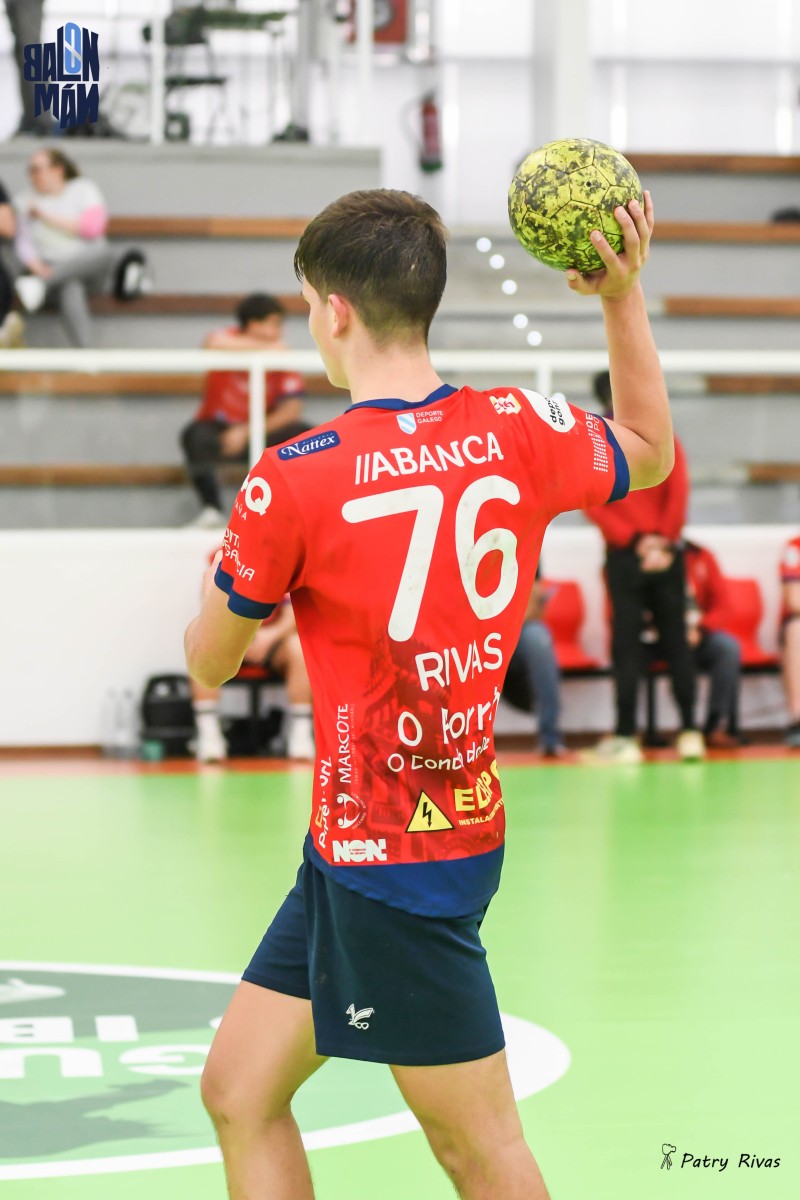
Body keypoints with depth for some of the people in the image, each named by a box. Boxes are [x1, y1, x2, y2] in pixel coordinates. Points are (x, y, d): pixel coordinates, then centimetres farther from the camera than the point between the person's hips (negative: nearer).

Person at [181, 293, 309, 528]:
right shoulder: (231, 340, -13)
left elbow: (292, 409, -14)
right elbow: (213, 344, -40)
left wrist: (246, 433, -23)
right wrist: (265, 348, -37)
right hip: (219, 429, -2)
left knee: (306, 435, -23)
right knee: (195, 437, -35)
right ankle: (211, 510, -21)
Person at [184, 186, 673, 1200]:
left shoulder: (295, 480, -17)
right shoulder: (520, 432, -1)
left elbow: (208, 665, -2)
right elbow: (650, 455, 23)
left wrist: (226, 596, 21)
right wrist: (624, 293, 18)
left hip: (386, 858, -7)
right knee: (239, 1090, 15)